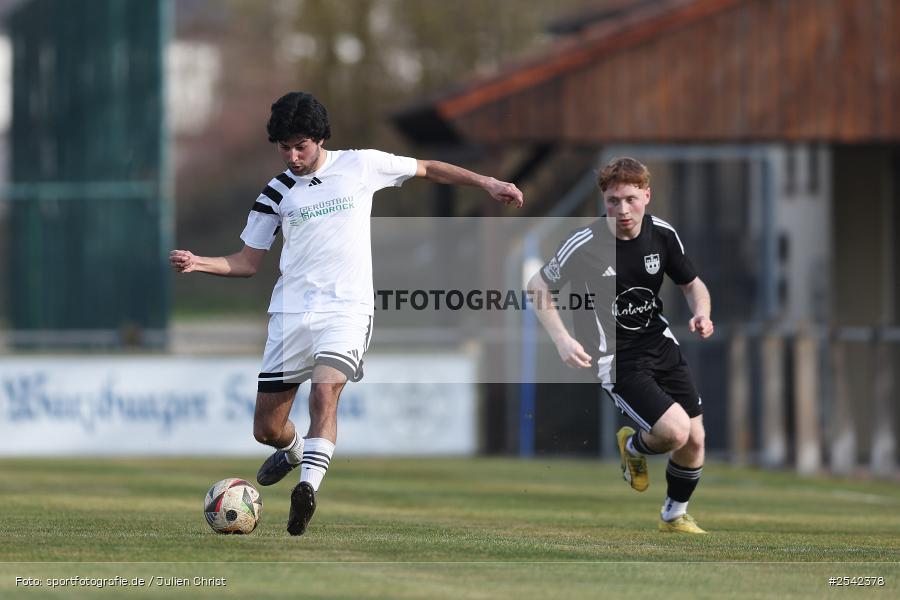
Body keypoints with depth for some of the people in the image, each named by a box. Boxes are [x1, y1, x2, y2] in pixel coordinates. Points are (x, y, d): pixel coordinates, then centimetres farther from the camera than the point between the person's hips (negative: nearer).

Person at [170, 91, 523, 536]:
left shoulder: (360, 166, 4)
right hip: (291, 311, 3)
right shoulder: (276, 193, 8)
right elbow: (248, 262, 12)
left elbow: (426, 169, 17)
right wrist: (198, 263, -5)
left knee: (325, 391, -31)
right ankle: (293, 451, 39)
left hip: (346, 307, -3)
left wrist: (486, 184, 12)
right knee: (266, 428, 4)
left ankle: (308, 487, -38)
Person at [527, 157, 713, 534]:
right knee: (675, 431, -22)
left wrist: (701, 313, -11)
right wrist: (562, 340, -16)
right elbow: (537, 285, -6)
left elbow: (692, 284, 11)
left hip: (661, 345, 5)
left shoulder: (662, 235, -5)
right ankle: (633, 447, 16)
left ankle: (675, 516, 33)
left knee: (694, 441, 5)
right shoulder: (584, 245, -19)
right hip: (616, 359, -5)